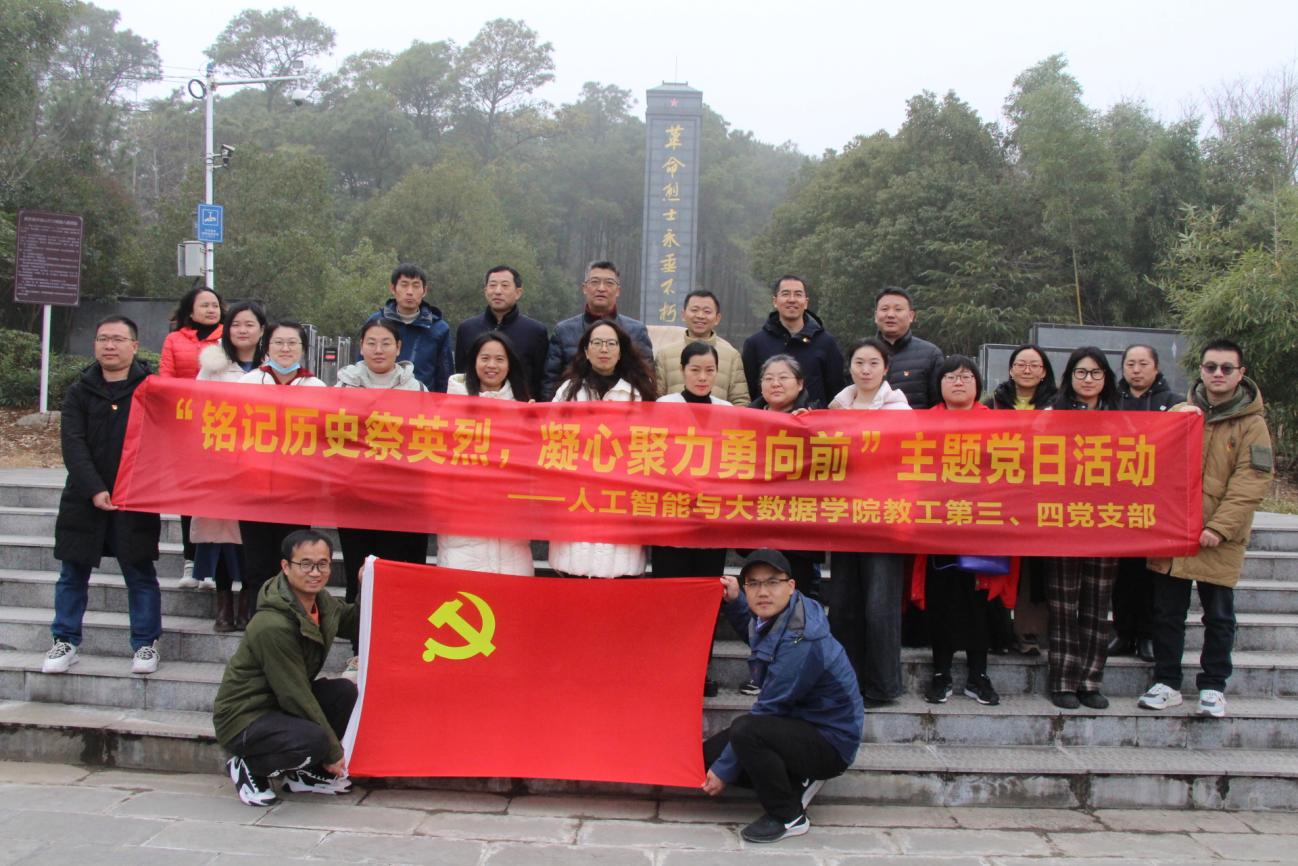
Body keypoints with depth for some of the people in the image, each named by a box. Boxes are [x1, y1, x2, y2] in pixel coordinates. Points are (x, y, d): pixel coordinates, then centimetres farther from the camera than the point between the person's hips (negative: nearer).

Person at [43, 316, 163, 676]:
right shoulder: (80, 391, 6)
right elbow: (73, 444, -4)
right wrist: (94, 489, -16)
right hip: (84, 497, 3)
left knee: (140, 574, 2)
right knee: (73, 573, 8)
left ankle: (145, 644, 12)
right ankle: (65, 642, 19)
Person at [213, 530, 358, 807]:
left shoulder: (321, 602, -2)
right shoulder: (273, 627, -28)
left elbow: (355, 625, 18)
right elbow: (295, 695, -23)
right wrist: (333, 751, -15)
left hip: (280, 706, 9)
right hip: (243, 719, -9)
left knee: (344, 690, -11)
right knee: (312, 740, -32)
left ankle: (303, 773, 6)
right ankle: (249, 767, -1)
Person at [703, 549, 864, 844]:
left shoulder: (800, 643, -28)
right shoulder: (772, 618, -1)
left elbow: (768, 710, -24)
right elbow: (756, 633, 27)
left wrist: (724, 771, -16)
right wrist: (734, 602, 9)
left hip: (830, 743, -9)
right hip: (801, 724, 9)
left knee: (745, 731, -33)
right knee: (709, 755, 4)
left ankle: (789, 817, -14)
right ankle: (795, 784, 11)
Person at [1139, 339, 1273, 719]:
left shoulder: (1251, 423, -3)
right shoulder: (1180, 413, 7)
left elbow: (1251, 482, -10)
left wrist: (1219, 527, -19)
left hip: (1218, 539, -3)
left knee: (1218, 615, 7)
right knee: (1167, 611, 9)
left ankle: (1213, 687, 20)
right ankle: (1167, 683, 20)